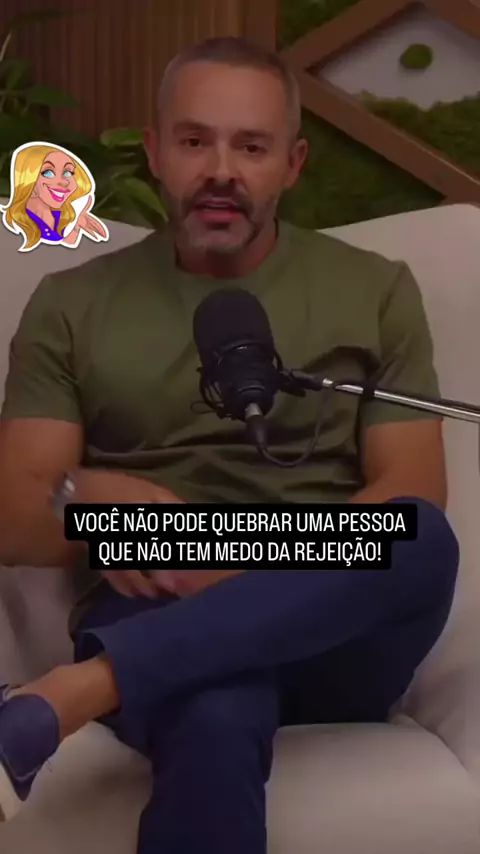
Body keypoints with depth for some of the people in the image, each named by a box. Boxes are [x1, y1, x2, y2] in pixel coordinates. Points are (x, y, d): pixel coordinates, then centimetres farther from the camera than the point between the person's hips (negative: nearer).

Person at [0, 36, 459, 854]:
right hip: (154, 621, -2)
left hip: (332, 635, 3)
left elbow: (413, 501, 3)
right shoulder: (72, 303, 12)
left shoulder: (377, 290, 12)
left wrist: (264, 561, -16)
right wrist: (83, 498, -18)